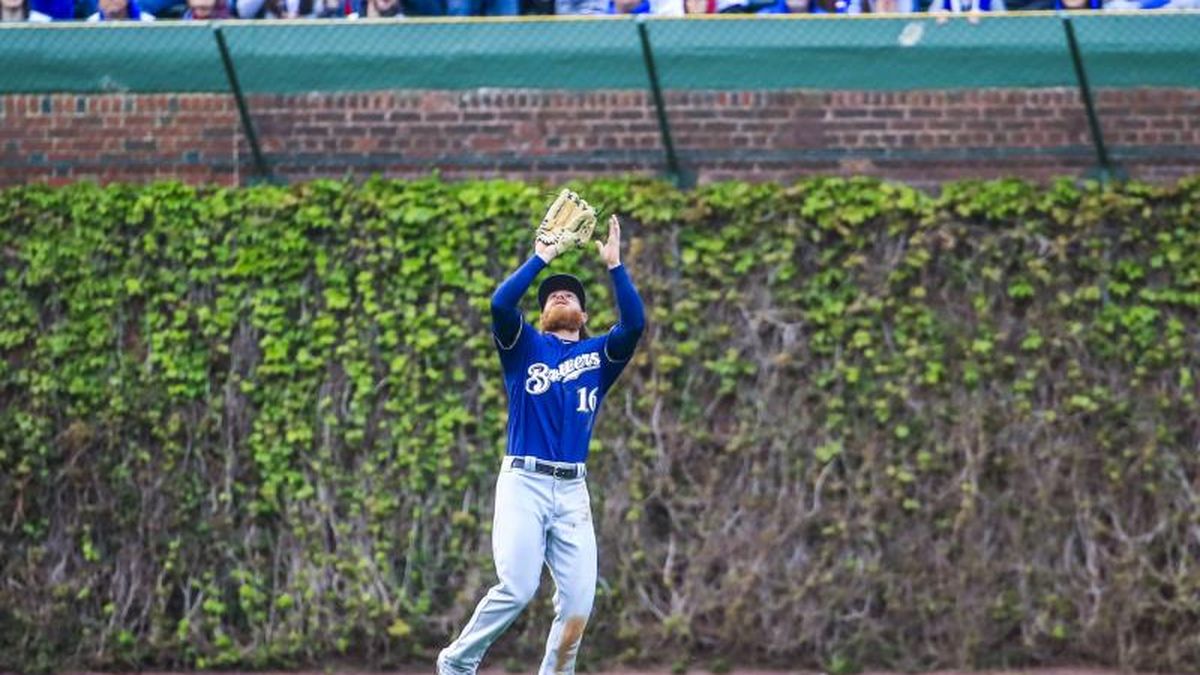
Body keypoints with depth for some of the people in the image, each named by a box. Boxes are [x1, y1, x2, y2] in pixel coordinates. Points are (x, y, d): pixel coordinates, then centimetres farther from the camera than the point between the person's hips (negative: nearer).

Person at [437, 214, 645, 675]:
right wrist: (541, 258, -3)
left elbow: (635, 323, -1)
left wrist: (614, 265, -2)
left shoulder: (599, 354, 16)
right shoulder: (523, 345, 11)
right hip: (524, 482, -3)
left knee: (579, 602, -6)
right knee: (517, 588, -17)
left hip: (573, 489, 3)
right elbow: (501, 304, -8)